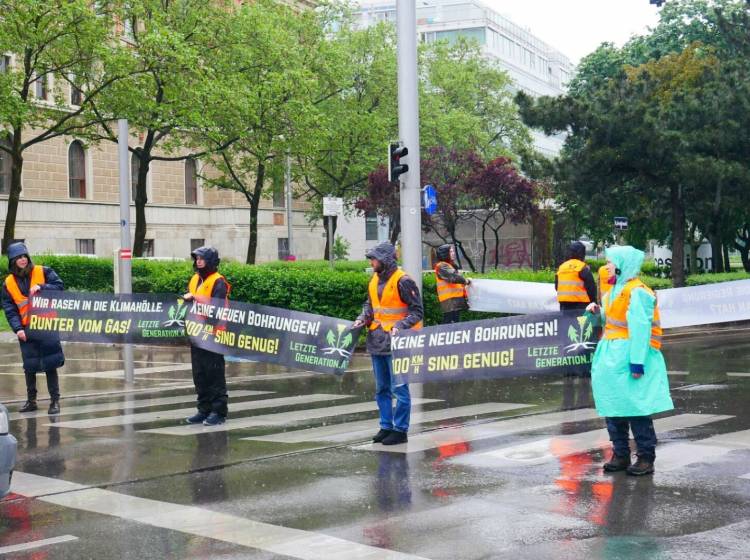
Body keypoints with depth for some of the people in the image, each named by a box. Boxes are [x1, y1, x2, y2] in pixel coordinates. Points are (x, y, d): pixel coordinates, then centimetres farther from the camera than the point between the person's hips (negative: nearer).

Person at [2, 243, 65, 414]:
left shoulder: (43, 272, 1)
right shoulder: (8, 283, 5)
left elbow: (59, 286, -6)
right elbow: (10, 310, 1)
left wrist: (41, 287, -21)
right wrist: (17, 329, -12)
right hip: (26, 330, 2)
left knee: (50, 365, -2)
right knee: (29, 367, 9)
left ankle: (55, 401, 6)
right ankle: (31, 401, 22)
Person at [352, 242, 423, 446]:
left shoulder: (402, 281, -14)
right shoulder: (375, 280, 10)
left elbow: (417, 311, -12)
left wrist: (400, 326, -24)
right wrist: (363, 318, 3)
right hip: (377, 341, 8)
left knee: (399, 388, -3)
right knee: (381, 388, 15)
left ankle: (400, 430, 3)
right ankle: (386, 426, 25)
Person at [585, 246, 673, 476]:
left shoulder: (637, 292, -14)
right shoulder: (617, 289, 16)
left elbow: (641, 329, -19)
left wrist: (637, 362, -23)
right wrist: (598, 312, 5)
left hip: (629, 355, -9)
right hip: (611, 355, 9)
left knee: (636, 408, -6)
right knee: (612, 406, 10)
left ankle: (646, 458, 1)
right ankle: (620, 455, 19)